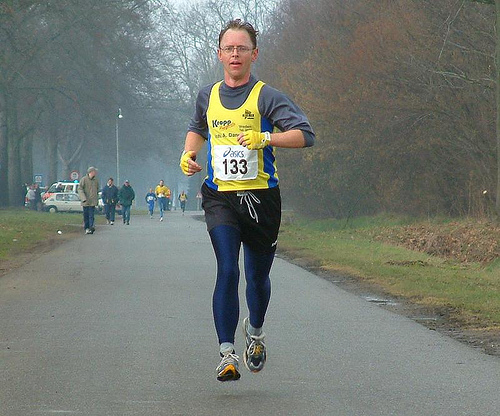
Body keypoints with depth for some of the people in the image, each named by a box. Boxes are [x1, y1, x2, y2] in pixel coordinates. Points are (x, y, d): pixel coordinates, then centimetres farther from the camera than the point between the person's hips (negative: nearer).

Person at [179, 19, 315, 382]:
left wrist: (265, 138, -26)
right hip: (219, 198, 2)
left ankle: (255, 331, 42)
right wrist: (189, 153, 13)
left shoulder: (266, 97, -5)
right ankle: (227, 354, -16)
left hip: (261, 198, -1)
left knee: (258, 275, 11)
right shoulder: (208, 96, 10)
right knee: (227, 270, -15)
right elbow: (197, 128, 32)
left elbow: (305, 135, -14)